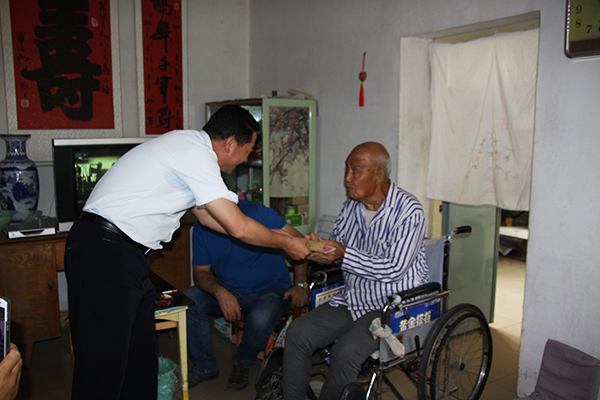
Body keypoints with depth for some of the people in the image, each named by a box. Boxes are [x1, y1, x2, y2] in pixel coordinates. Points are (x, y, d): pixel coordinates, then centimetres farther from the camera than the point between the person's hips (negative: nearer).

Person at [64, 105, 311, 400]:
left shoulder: (187, 144, 15)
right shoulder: (197, 153, -15)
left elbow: (206, 215, 23)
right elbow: (238, 228, -16)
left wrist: (278, 235, 24)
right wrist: (287, 244, 1)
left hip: (125, 254, 10)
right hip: (105, 255, -10)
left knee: (141, 354, 14)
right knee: (103, 364, -2)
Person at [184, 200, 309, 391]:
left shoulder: (256, 213, -20)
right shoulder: (202, 229, -4)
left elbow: (298, 241, -16)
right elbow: (201, 272, -1)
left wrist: (300, 284, -22)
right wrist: (219, 292, -24)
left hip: (269, 289, -4)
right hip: (227, 290, 4)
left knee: (260, 320, -36)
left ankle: (242, 364, 0)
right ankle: (205, 366, 0)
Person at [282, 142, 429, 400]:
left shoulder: (408, 211, -16)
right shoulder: (351, 206, 6)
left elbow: (394, 270, -21)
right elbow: (336, 248, 15)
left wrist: (343, 253, -25)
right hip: (352, 300, 7)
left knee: (345, 350, -28)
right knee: (298, 332, -9)